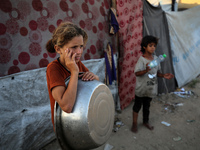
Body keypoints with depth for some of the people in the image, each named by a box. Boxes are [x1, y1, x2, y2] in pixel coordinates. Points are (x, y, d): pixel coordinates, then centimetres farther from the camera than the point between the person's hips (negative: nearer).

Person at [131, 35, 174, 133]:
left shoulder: (155, 58, 1)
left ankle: (146, 121, 42)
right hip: (141, 88, -5)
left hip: (151, 88, 5)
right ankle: (134, 123, 29)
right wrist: (146, 70, -41)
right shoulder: (141, 59, -17)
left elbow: (157, 72, 9)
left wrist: (163, 76, -8)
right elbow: (137, 73, -25)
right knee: (137, 106, 11)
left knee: (147, 106, 22)